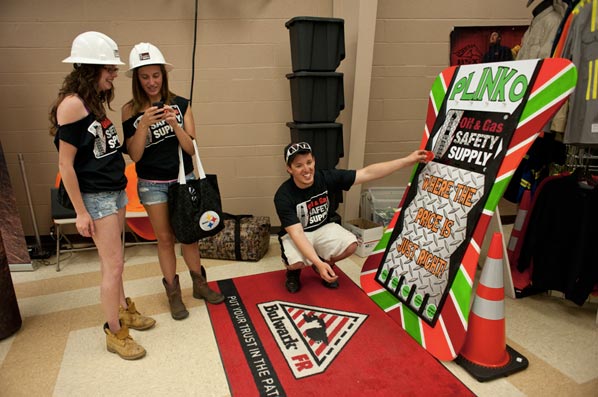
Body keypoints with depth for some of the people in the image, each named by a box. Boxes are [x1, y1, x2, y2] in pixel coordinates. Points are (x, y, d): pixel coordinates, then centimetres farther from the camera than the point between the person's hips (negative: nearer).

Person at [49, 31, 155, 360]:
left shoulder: (95, 100, 10)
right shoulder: (72, 104, -16)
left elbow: (105, 148, 9)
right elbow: (65, 164, -17)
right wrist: (80, 212, -15)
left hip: (115, 191, 8)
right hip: (96, 196, -8)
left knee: (112, 262, 18)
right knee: (114, 265, 0)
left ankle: (123, 309, 34)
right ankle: (115, 333, 16)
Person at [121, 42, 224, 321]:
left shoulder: (181, 104, -4)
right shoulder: (131, 110, -6)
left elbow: (191, 148, -7)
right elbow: (134, 155, -9)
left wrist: (174, 124, -23)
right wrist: (143, 125, -23)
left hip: (184, 178, 1)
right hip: (152, 184, -1)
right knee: (165, 238, 9)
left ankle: (199, 284, 31)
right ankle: (173, 293, 25)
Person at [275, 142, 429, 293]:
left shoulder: (325, 178, -18)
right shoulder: (283, 196, -26)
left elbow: (367, 173, -18)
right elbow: (297, 233, -31)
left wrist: (408, 160, -21)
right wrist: (317, 262, -44)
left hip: (323, 228, 4)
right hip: (294, 234, -3)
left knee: (350, 244, -24)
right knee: (297, 262, -34)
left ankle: (325, 263, 9)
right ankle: (293, 270, 6)